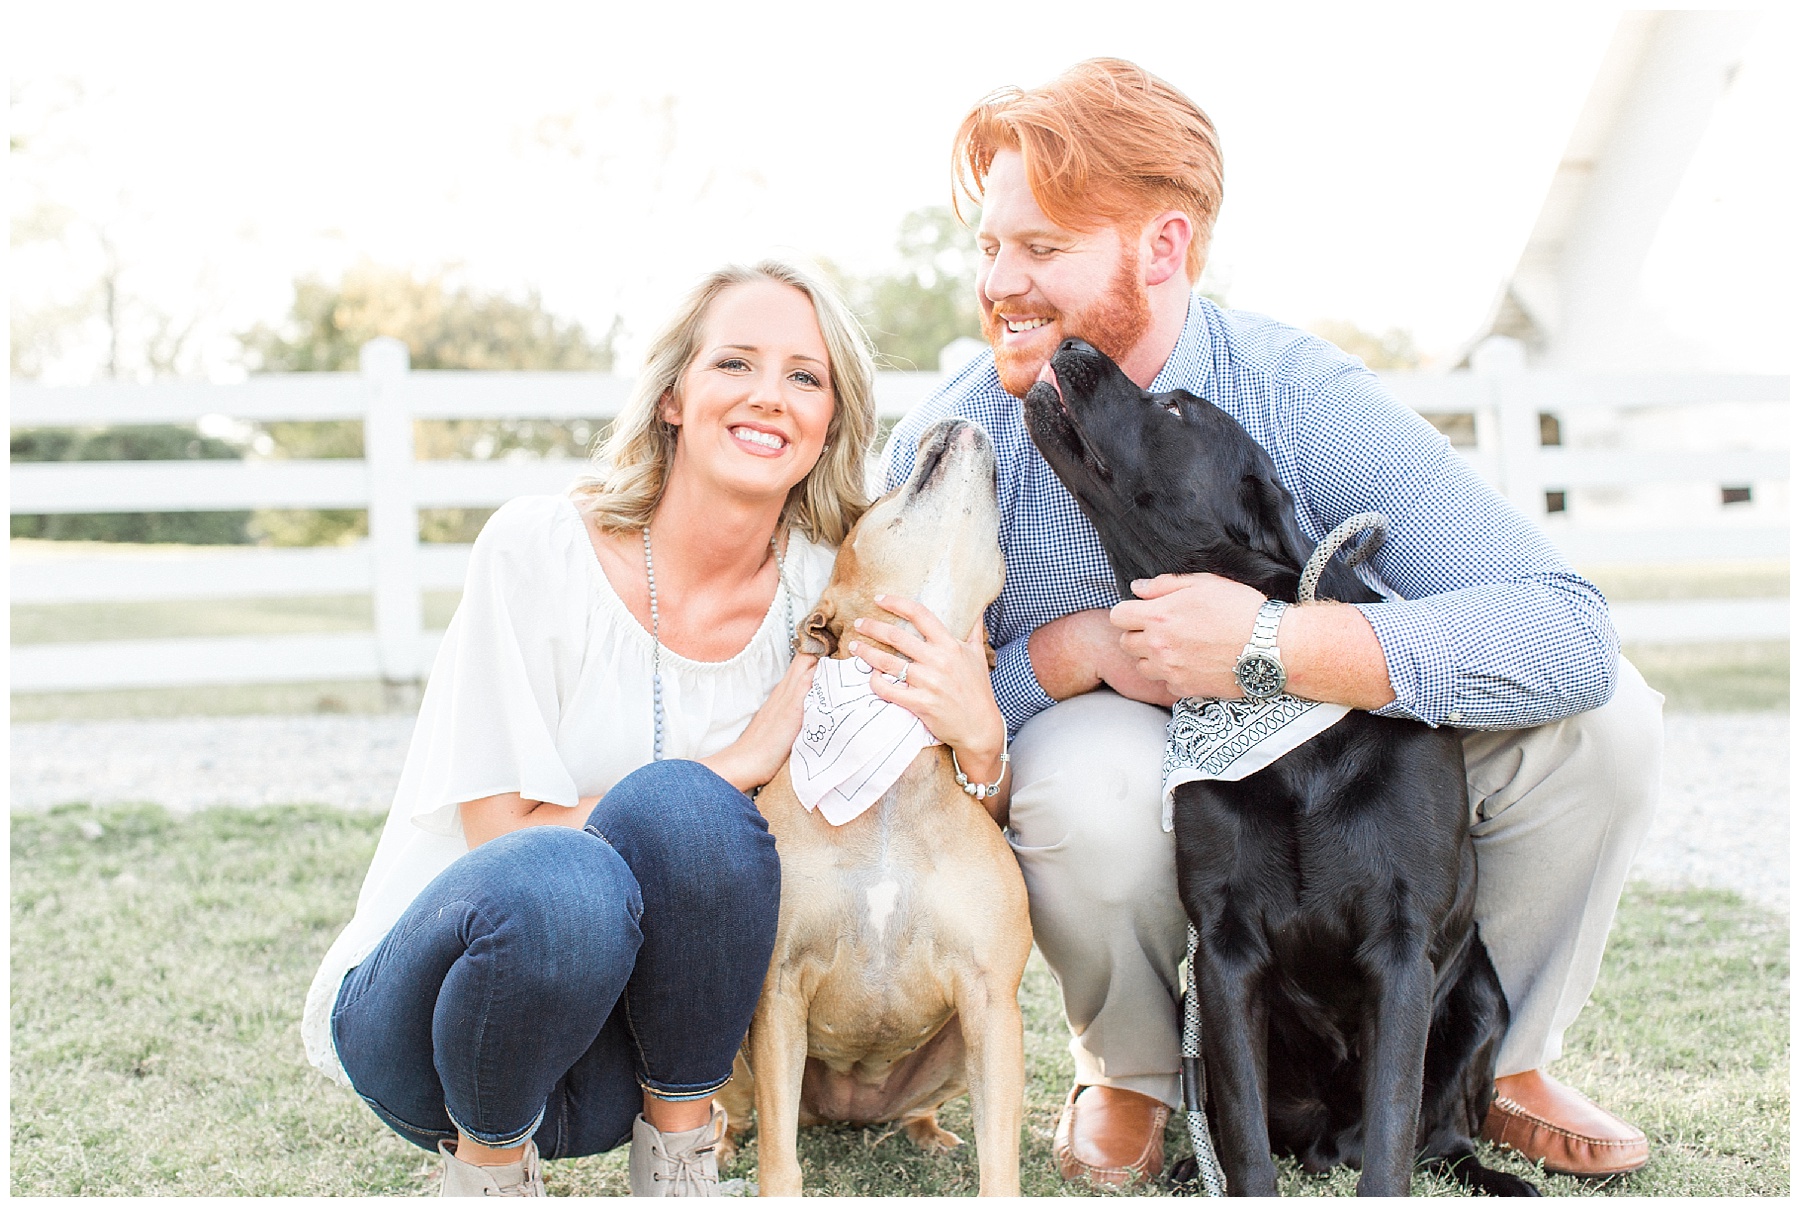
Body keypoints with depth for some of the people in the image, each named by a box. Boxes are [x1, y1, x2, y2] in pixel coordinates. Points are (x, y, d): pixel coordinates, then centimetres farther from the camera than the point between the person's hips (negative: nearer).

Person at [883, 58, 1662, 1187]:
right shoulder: (951, 440, -17)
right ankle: (1130, 1075, -3)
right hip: (1131, 801, -1)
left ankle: (1499, 1056, 5)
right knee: (1088, 777, -37)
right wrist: (1073, 651, -29)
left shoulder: (1299, 393, -21)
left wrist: (1271, 642, -41)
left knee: (1600, 715, -22)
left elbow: (1568, 630, -31)